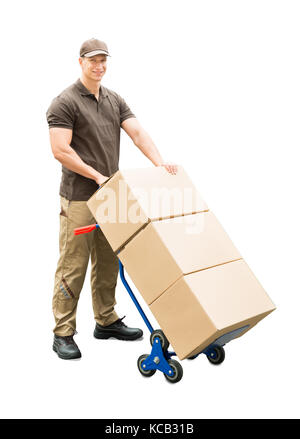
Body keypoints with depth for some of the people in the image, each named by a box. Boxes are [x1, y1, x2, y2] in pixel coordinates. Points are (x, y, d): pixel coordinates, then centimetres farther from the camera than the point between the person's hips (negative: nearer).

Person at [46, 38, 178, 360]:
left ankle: (107, 321, 28)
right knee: (73, 266, -2)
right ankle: (63, 333, 9)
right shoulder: (65, 102, -8)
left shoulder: (115, 100, 13)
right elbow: (60, 150, -15)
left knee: (107, 263, 14)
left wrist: (159, 163, -13)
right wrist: (97, 176, -15)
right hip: (78, 198, -7)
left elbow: (137, 133, 2)